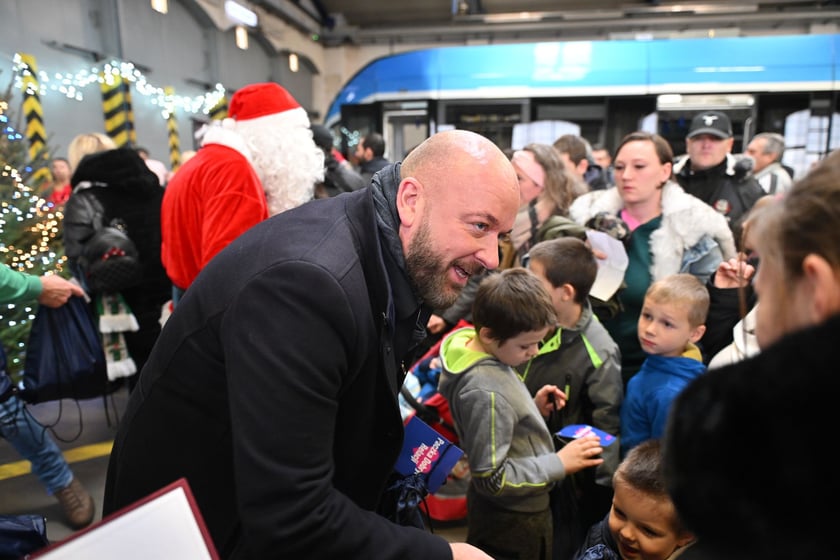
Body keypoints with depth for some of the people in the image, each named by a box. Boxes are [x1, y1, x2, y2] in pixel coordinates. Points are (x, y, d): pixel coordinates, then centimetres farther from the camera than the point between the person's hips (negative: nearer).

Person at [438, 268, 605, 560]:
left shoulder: (471, 345, -8)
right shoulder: (486, 393, -34)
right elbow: (492, 479, -27)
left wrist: (533, 408, -6)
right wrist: (559, 463, -21)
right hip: (514, 519, -8)